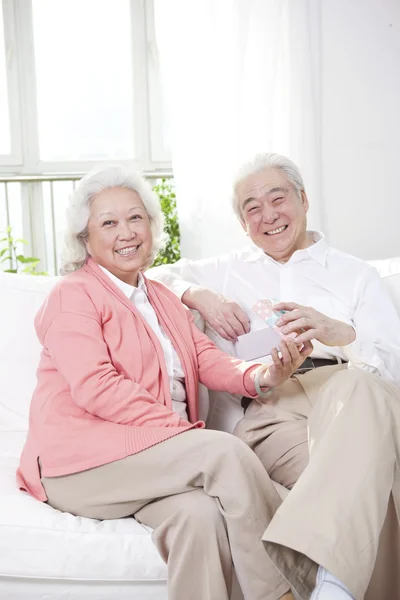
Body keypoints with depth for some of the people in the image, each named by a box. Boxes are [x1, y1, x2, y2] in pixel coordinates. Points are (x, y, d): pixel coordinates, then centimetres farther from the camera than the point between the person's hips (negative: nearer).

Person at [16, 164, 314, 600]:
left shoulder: (164, 300, 23)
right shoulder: (73, 295, -1)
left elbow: (207, 360, 8)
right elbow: (96, 388, -15)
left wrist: (261, 376, -14)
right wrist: (182, 429, -22)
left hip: (156, 457, 6)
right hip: (82, 464, -6)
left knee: (201, 514, -28)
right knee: (226, 451, -24)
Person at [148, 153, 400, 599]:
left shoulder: (356, 274, 22)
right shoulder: (228, 271, 29)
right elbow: (153, 276, 30)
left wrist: (339, 333, -14)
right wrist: (200, 295, 8)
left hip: (354, 398, 1)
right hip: (270, 409, 0)